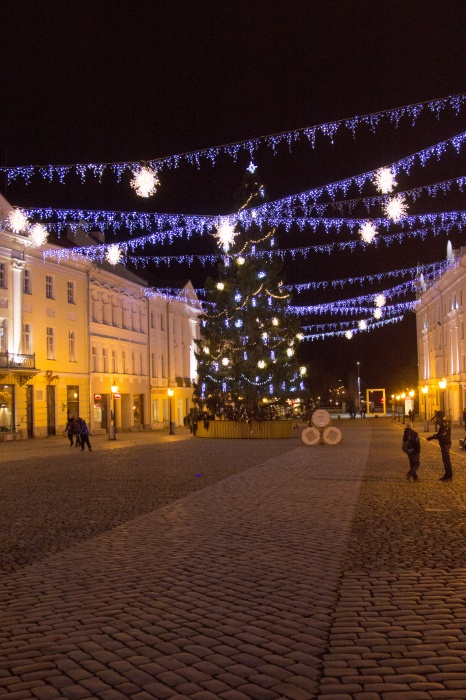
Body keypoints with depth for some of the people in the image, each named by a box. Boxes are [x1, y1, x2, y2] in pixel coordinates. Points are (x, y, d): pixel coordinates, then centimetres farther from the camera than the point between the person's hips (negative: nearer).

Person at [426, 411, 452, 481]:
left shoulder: (445, 424, -19)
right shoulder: (443, 423, 13)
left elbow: (442, 435, -25)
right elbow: (440, 433, 20)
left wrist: (432, 437, -20)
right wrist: (433, 436, 10)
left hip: (446, 444, -10)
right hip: (444, 444, 10)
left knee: (446, 460, -5)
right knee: (445, 460, 15)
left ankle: (449, 476, 0)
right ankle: (447, 475, 23)